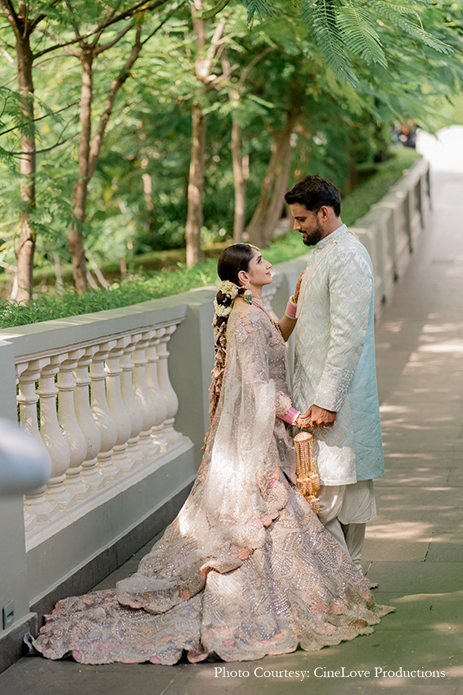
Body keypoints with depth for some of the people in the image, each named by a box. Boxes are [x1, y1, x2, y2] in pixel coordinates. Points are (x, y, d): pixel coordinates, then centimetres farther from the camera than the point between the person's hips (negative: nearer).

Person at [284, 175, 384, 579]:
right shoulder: (325, 253, 16)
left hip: (335, 397, -10)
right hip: (317, 393, 10)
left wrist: (326, 401, -23)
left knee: (324, 494, -7)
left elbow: (348, 337, -22)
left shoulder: (347, 258, -16)